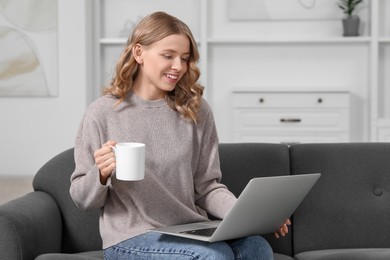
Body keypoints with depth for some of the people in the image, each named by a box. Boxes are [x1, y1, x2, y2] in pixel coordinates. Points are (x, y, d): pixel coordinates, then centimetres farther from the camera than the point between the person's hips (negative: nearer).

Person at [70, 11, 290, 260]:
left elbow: (207, 186, 7)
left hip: (190, 231, 4)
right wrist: (101, 174, -21)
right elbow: (83, 199, 2)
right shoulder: (102, 113, -3)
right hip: (132, 238, -3)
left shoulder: (196, 110, 8)